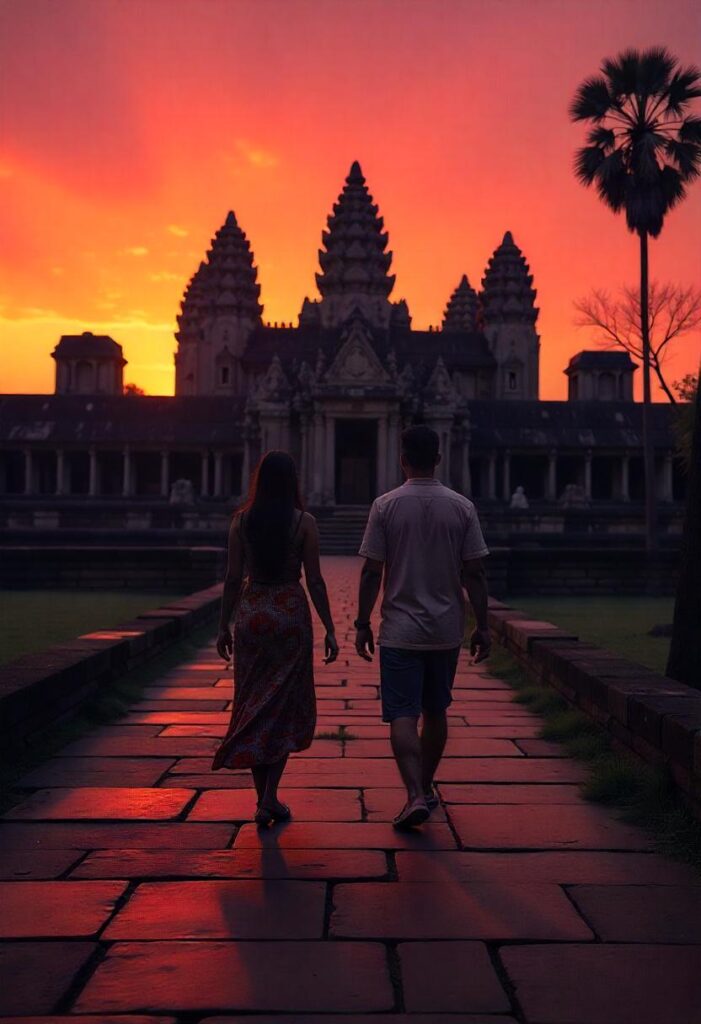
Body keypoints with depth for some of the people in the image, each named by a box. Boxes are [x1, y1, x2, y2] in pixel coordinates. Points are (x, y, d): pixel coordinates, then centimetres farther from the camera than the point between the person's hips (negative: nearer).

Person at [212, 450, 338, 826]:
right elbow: (314, 581, -7)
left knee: (253, 707, 12)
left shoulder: (241, 520, -1)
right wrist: (329, 630, 0)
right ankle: (269, 800, 1)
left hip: (250, 612, 2)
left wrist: (224, 626, 9)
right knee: (285, 709, 8)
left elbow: (233, 577, 0)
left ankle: (264, 800, 15)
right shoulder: (304, 522, -6)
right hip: (291, 611, -2)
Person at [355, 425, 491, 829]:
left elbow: (371, 572, -6)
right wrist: (483, 626, 6)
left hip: (399, 630, -3)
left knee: (403, 716, -2)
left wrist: (363, 624, 3)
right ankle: (427, 789, 31)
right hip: (446, 630, 3)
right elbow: (475, 573, -1)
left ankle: (416, 796, -16)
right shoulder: (462, 507, -1)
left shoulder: (386, 506, -6)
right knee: (436, 712, 17)